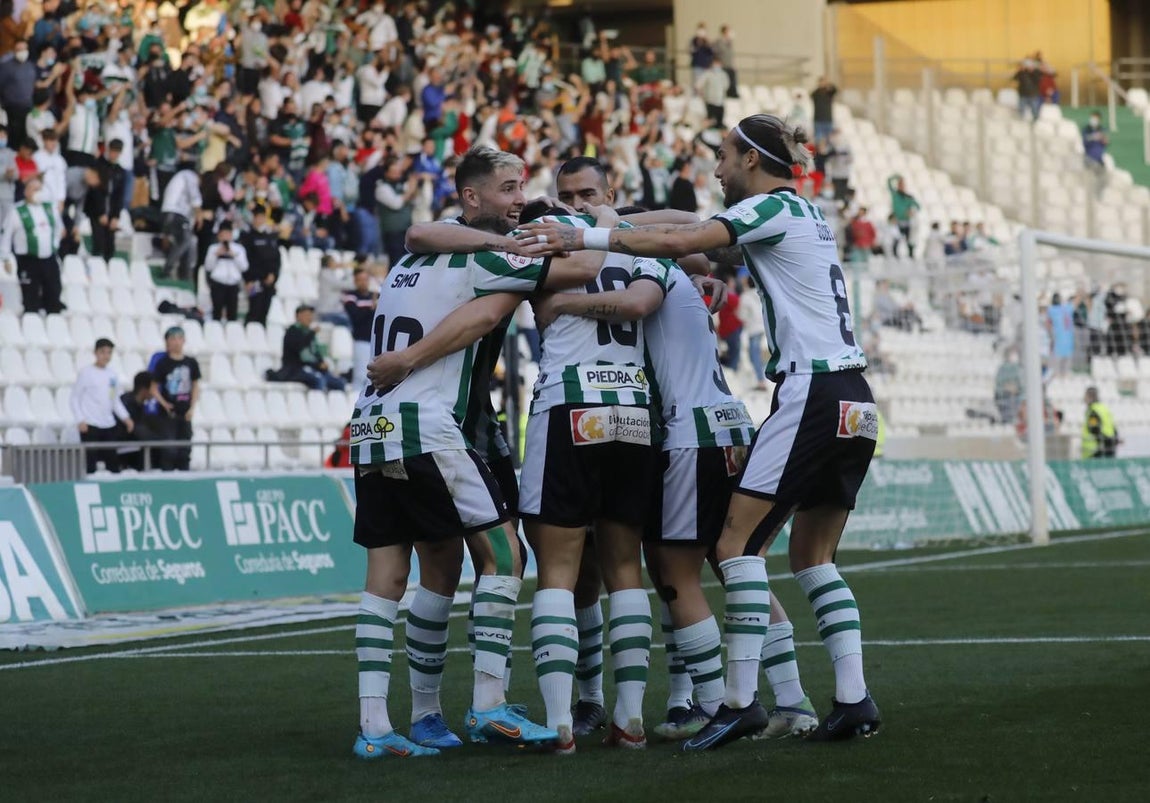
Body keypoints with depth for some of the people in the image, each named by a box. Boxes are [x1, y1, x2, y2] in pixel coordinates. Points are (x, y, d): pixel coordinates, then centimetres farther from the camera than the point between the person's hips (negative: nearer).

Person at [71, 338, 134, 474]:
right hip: (90, 425, -5)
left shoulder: (112, 375, 11)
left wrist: (125, 417, 6)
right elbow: (75, 398, -2)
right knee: (90, 464, -7)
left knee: (113, 463, 6)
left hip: (109, 426, 5)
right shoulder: (86, 372, -4)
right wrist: (80, 420, -11)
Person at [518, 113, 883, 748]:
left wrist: (580, 237, -13)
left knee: (737, 537, -8)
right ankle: (853, 700, 5)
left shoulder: (771, 208, -6)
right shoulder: (803, 214, 21)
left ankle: (741, 698, -13)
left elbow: (677, 243, -16)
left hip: (811, 395, -9)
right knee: (813, 557, 12)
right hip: (854, 402, 9)